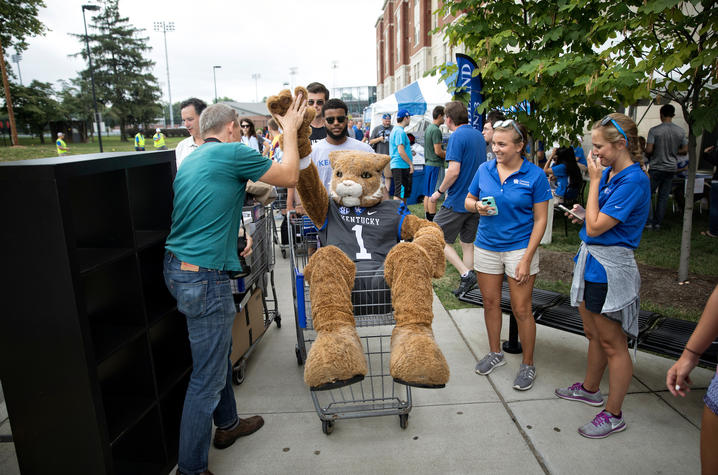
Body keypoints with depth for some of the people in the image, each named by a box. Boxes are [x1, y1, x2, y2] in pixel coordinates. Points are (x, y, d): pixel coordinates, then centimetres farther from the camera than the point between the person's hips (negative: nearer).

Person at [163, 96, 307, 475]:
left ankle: (227, 425, 42)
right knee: (207, 376, 2)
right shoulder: (232, 152, -11)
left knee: (218, 353, 24)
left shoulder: (191, 160, 16)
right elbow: (289, 176, -3)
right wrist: (290, 131, 7)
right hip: (204, 277, -10)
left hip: (176, 269, 10)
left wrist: (234, 241, 26)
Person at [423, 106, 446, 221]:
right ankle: (433, 221, -2)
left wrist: (445, 152, 18)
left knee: (427, 194, 12)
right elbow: (438, 151, -18)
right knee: (433, 194, -6)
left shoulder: (428, 128, 14)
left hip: (428, 164, 10)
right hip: (435, 165, -10)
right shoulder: (436, 130, -15)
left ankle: (428, 219, 19)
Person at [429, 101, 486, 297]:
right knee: (467, 242, 16)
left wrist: (439, 191, -10)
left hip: (458, 201, -8)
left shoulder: (457, 136, -15)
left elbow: (454, 171, -23)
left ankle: (466, 274, -7)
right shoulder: (479, 135, 11)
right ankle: (466, 284, 21)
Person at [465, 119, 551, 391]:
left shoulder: (535, 175, -8)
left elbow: (540, 220, -8)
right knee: (490, 303, 13)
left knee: (521, 309, 2)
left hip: (519, 247, -3)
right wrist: (478, 206, -12)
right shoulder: (484, 170, 2)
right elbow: (468, 200, 13)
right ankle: (495, 353, 34)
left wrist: (527, 259, -13)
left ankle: (528, 365, 21)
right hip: (486, 246, 4)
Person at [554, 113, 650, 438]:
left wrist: (594, 181, -17)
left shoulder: (634, 180, -20)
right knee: (593, 334, 22)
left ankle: (613, 414, 20)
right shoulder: (608, 173, 6)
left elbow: (595, 228, -23)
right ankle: (590, 389, 41)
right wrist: (584, 214, 0)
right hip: (591, 263, 9)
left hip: (610, 270, -9)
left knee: (612, 343, 4)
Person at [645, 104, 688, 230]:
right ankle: (658, 223, 15)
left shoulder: (654, 130, -13)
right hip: (671, 168, 4)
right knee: (663, 197, 10)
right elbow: (685, 149, 6)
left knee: (648, 194, 7)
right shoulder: (681, 131, 1)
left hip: (656, 168, -4)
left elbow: (648, 150, -16)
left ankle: (649, 221, 3)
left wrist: (650, 154, 6)